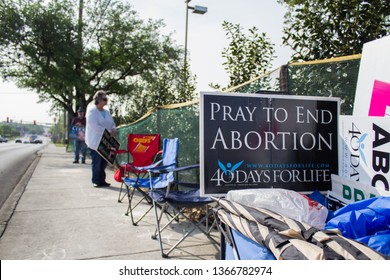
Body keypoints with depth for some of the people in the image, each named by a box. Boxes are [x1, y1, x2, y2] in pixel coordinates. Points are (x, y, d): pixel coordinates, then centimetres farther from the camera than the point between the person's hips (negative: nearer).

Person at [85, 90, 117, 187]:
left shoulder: (107, 112, 15)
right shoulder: (92, 111, -7)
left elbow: (112, 124, 18)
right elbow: (94, 126, -17)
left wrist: (113, 130, -6)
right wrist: (108, 132, -18)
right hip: (95, 142, -6)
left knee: (104, 162, 8)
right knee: (97, 163, -1)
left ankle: (102, 180, 18)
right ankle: (96, 181, 10)